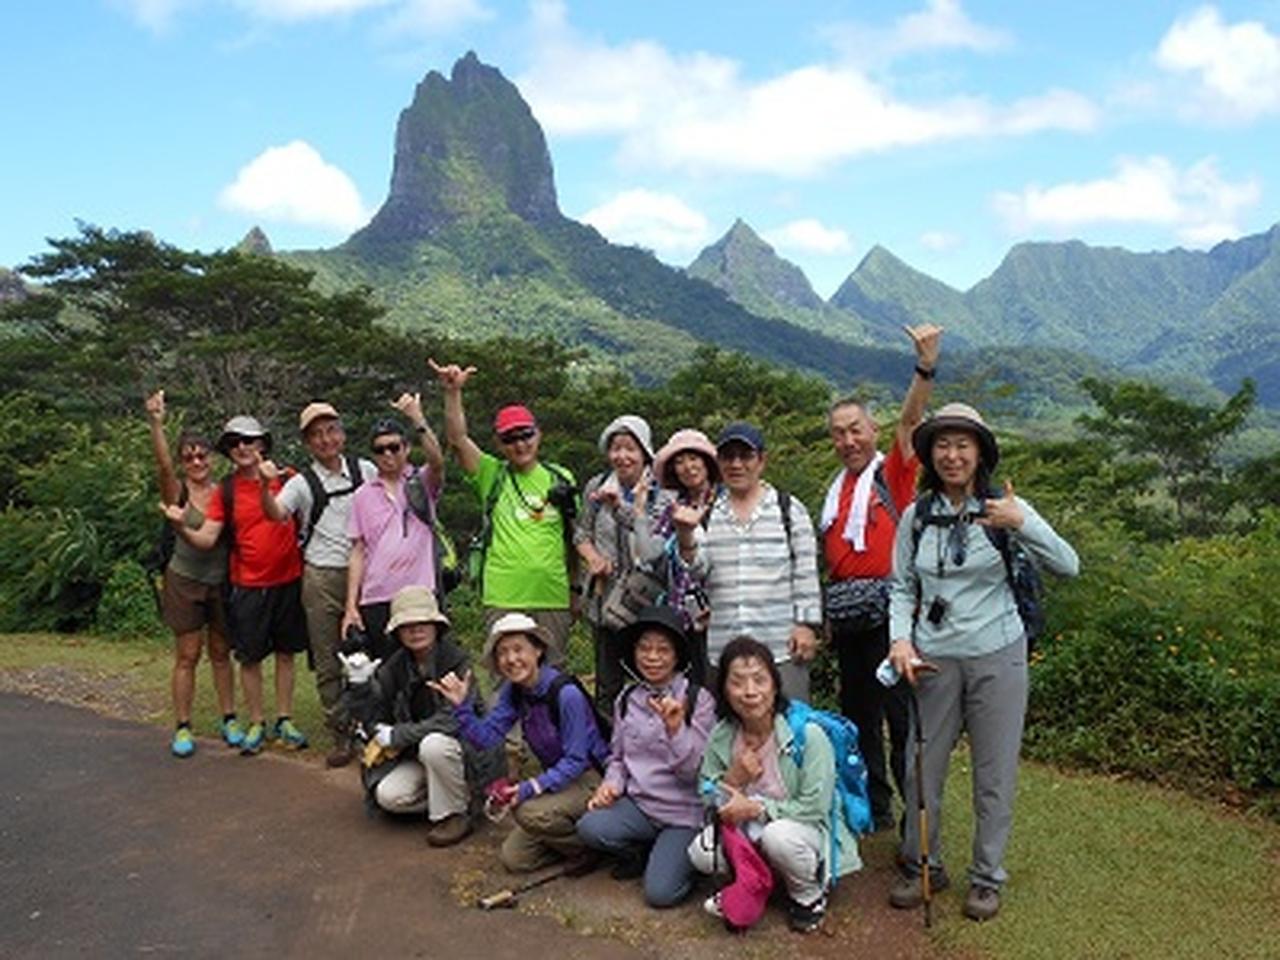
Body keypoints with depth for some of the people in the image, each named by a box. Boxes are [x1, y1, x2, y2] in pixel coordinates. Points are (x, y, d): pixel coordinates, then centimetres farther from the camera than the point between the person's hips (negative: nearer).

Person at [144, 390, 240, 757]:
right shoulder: (178, 492, -7)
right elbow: (164, 466, -25)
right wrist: (155, 424, -41)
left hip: (221, 581, 3)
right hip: (185, 581, -3)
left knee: (221, 653, 12)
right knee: (187, 656, 1)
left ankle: (229, 719, 22)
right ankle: (182, 728, 10)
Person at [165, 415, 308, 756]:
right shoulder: (226, 491, -1)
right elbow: (206, 539, -8)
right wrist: (182, 527, -25)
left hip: (288, 580, 1)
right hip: (248, 586, 0)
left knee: (286, 652, 10)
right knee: (250, 657, 5)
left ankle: (285, 720, 23)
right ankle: (256, 724, 19)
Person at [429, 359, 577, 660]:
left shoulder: (561, 478, 10)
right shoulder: (491, 475, 5)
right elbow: (457, 439, -8)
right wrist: (453, 393, -20)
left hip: (553, 597, 2)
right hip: (503, 598, -2)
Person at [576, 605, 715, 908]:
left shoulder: (698, 700, -9)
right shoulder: (627, 699, 5)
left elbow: (696, 771, -13)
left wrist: (675, 728, -28)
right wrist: (611, 783, -5)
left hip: (684, 813, -4)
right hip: (639, 804, 4)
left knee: (660, 893, -19)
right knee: (589, 827, -24)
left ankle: (682, 855, 15)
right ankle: (641, 853, 7)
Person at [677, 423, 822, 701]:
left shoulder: (789, 509, 6)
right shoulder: (707, 514, 12)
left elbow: (806, 574, 4)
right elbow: (696, 569, 1)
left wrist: (807, 624, -3)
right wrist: (685, 535, -15)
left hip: (780, 646, -2)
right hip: (721, 650, 2)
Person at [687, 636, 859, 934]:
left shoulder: (808, 735, -20)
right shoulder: (720, 737, -6)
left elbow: (815, 809, -19)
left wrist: (756, 807, -23)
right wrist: (732, 781, -23)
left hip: (808, 832, -3)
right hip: (746, 832, 4)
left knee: (777, 836, -37)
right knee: (701, 852, -24)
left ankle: (809, 894, -4)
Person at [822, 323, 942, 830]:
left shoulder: (893, 473, 0)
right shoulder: (836, 490, 15)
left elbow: (910, 420, -16)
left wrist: (926, 365, -29)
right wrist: (825, 613, 13)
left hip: (888, 612, -6)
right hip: (847, 617, 7)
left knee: (902, 713, -5)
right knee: (857, 713, 14)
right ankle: (873, 807, 27)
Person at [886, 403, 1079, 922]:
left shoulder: (1005, 508, -4)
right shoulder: (916, 515, 2)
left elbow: (1068, 566, -10)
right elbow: (902, 587, 8)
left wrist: (1021, 524, -25)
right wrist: (901, 638, -8)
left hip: (997, 655, -2)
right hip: (933, 658, 2)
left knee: (994, 772, 9)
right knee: (923, 766, 11)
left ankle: (987, 876, 28)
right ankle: (921, 865, 31)